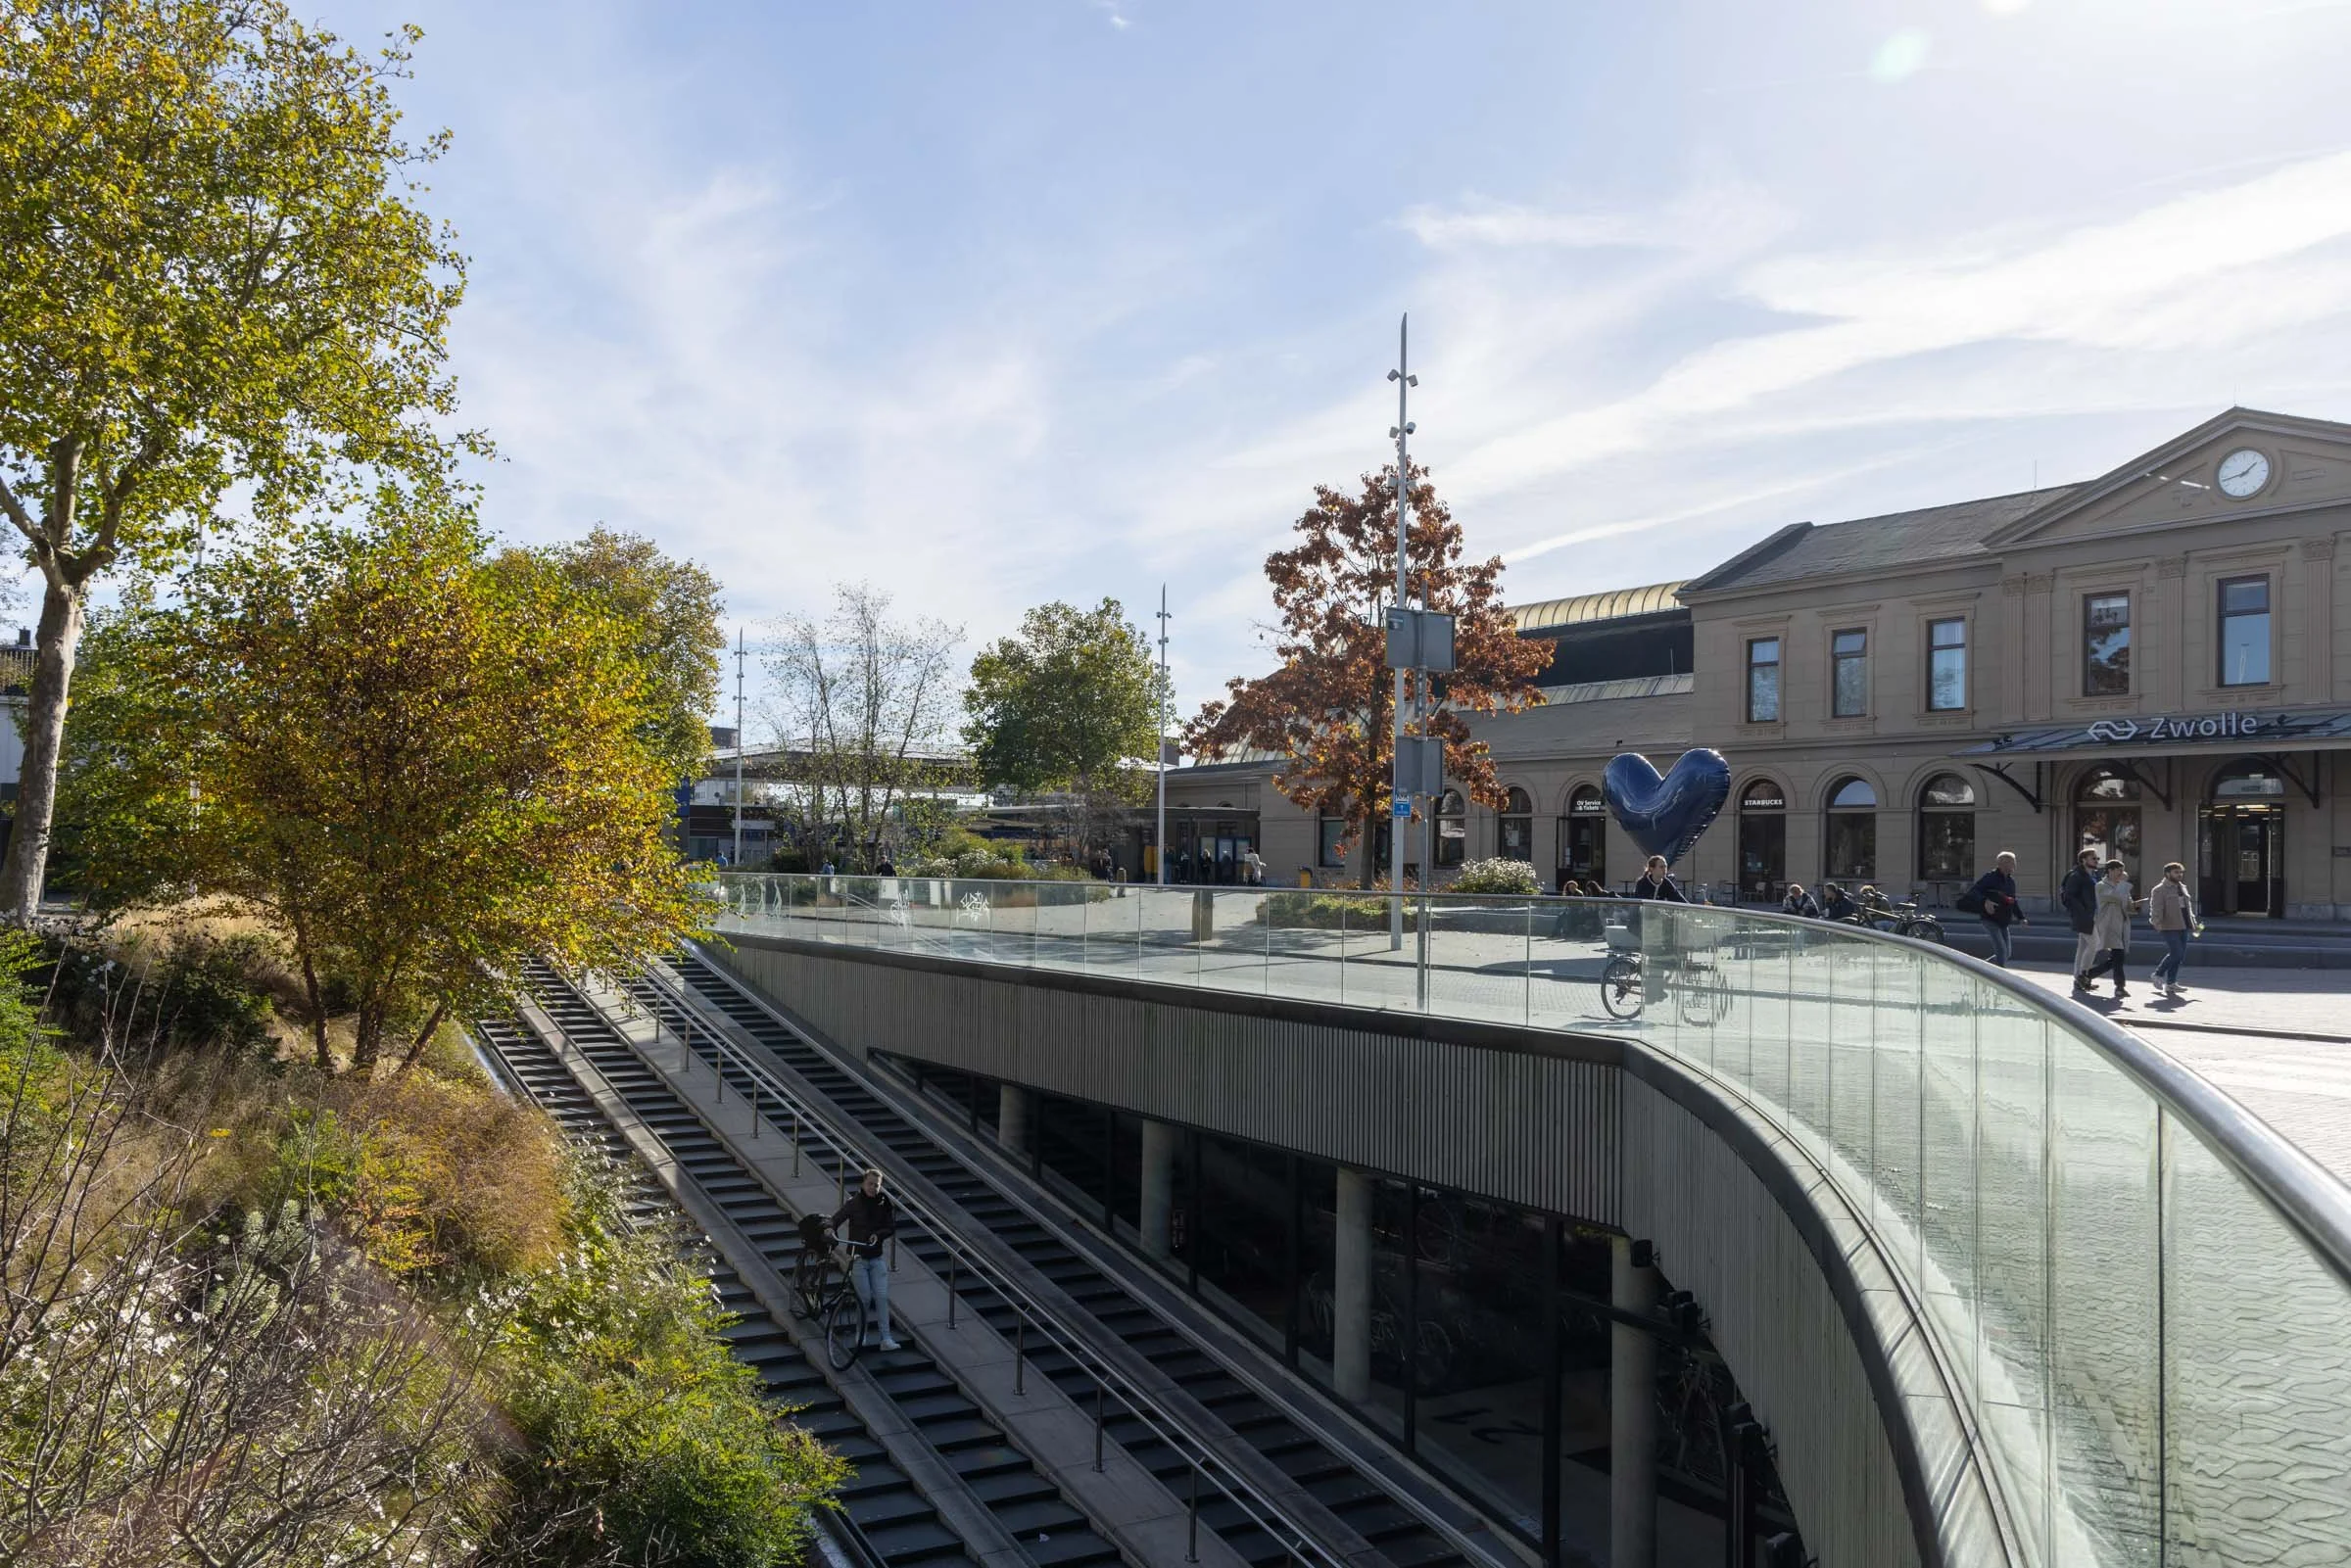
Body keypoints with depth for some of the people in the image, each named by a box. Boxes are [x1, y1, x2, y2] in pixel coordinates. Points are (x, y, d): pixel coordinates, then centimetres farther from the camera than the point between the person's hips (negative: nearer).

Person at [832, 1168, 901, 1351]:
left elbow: (891, 1228, 0)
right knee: (865, 1298, -4)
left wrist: (878, 1235, -19)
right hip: (858, 1257, -3)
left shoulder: (884, 1204, 1)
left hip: (877, 1257, 3)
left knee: (882, 1297, -4)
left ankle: (886, 1338, -2)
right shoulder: (854, 1203, -7)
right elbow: (836, 1219, -15)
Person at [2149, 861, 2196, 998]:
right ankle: (2159, 974, 7)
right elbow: (2156, 910, -16)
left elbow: (2188, 906, 25)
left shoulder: (2182, 888, 18)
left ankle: (2170, 983, 15)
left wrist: (2193, 922, 18)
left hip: (2183, 927, 8)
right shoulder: (2160, 890, -8)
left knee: (2180, 955, 7)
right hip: (2169, 927, -8)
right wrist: (2157, 924, -26)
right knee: (2176, 953, -13)